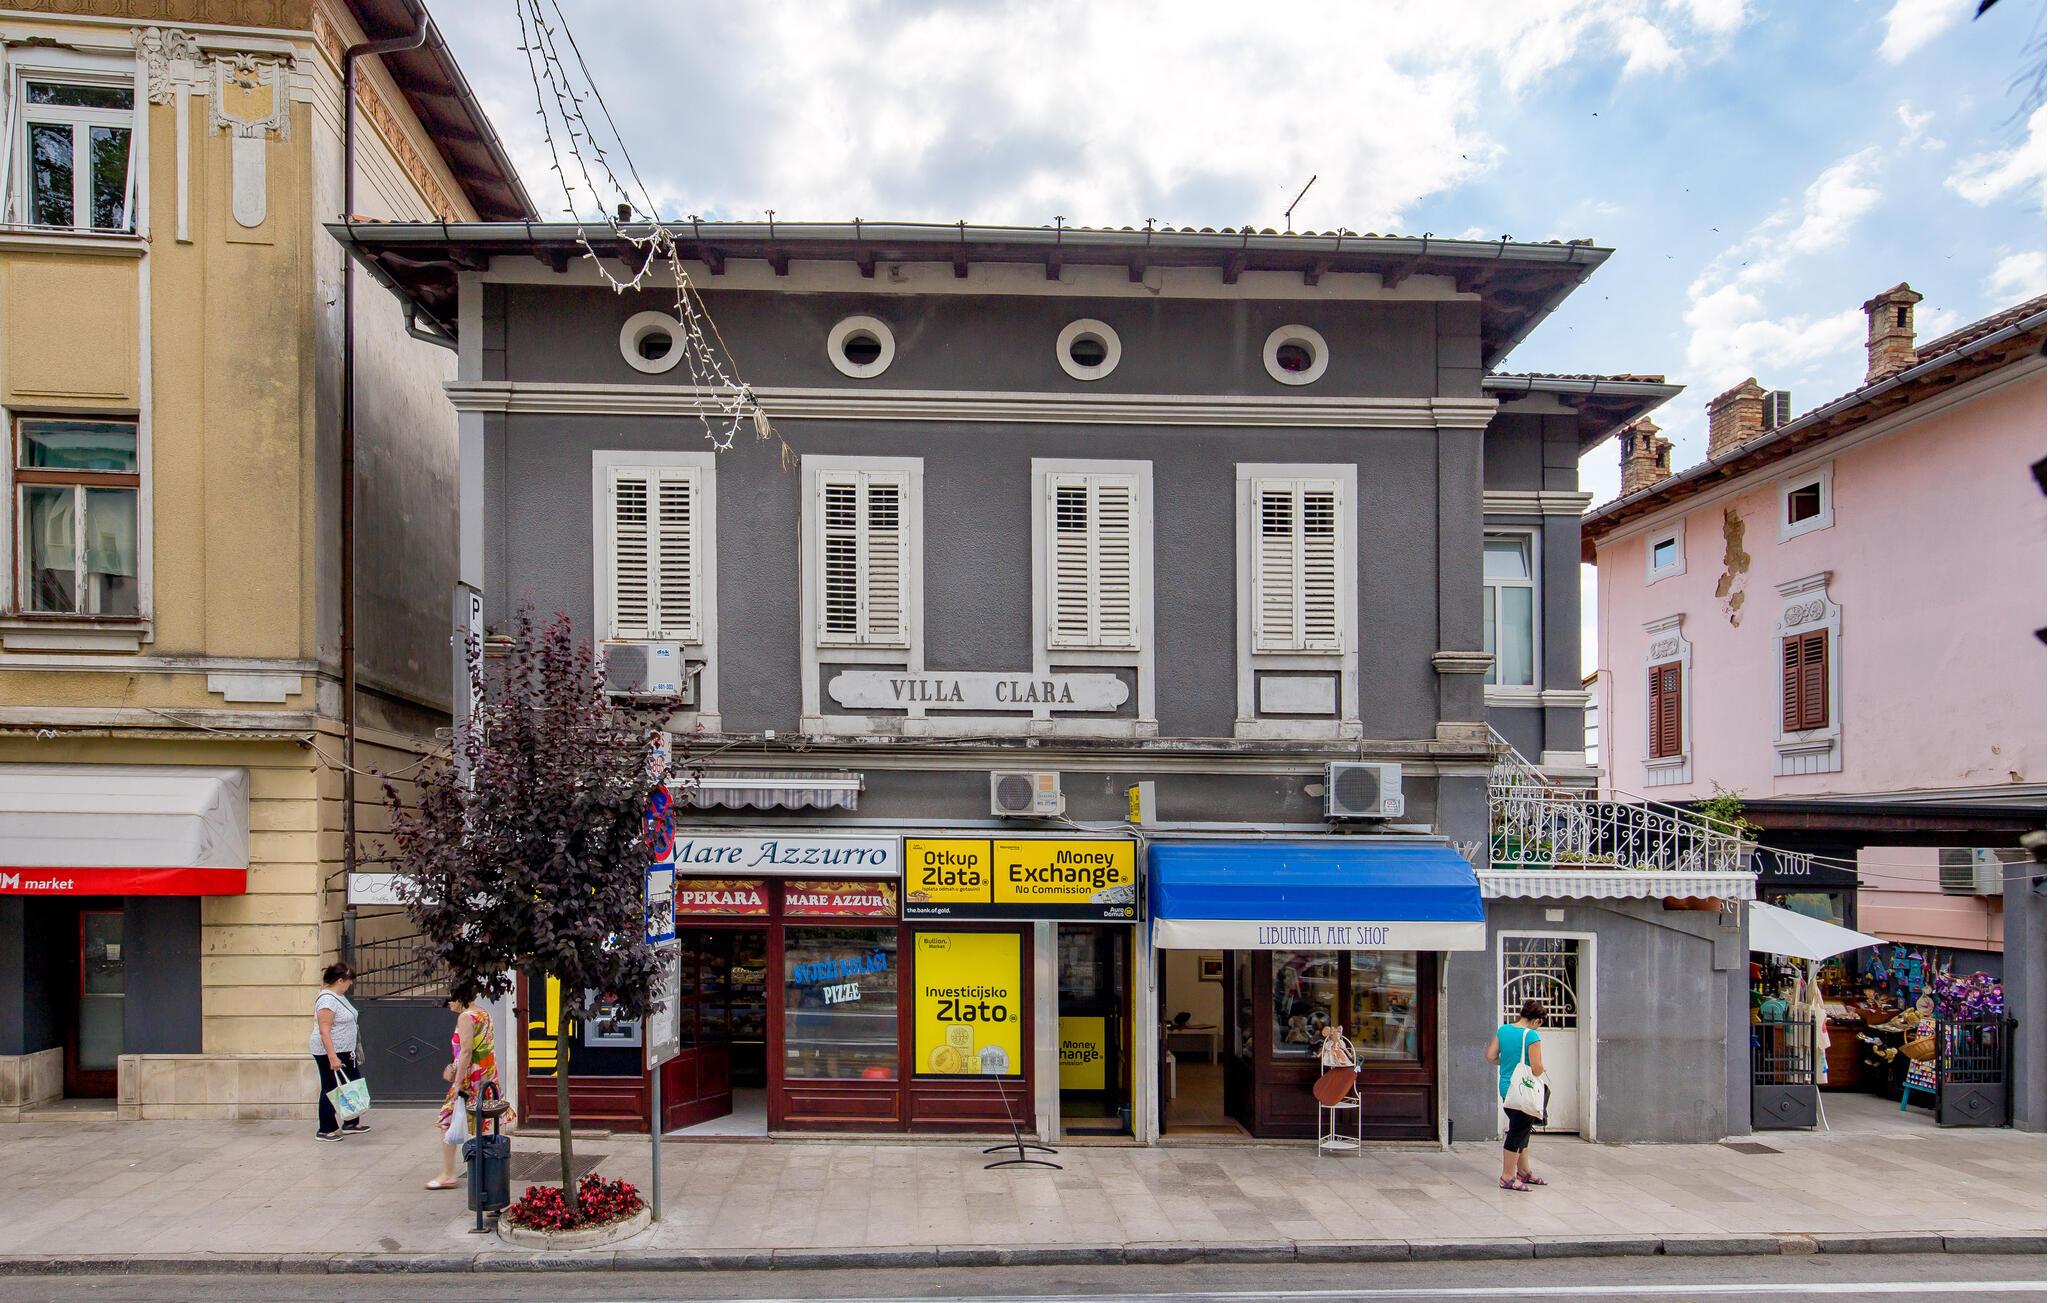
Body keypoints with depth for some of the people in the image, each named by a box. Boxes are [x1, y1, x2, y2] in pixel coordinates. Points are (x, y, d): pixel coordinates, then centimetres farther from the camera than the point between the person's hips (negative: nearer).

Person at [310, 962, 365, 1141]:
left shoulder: (339, 996, 10)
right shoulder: (327, 1000, -21)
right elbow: (324, 1031, -26)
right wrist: (332, 1057, -29)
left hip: (345, 1051, 10)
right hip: (329, 1052, -10)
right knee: (331, 1089, 0)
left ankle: (352, 1123, 25)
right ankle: (325, 1130, 10)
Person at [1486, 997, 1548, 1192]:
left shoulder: (1503, 1030, 3)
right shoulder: (1532, 1036, -18)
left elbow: (1490, 1056, 4)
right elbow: (1537, 1069, -20)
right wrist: (1542, 1069, 2)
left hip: (1506, 1088, 7)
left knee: (1521, 1131, 21)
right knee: (1518, 1133, 2)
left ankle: (1524, 1172, 32)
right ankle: (1507, 1178, 9)